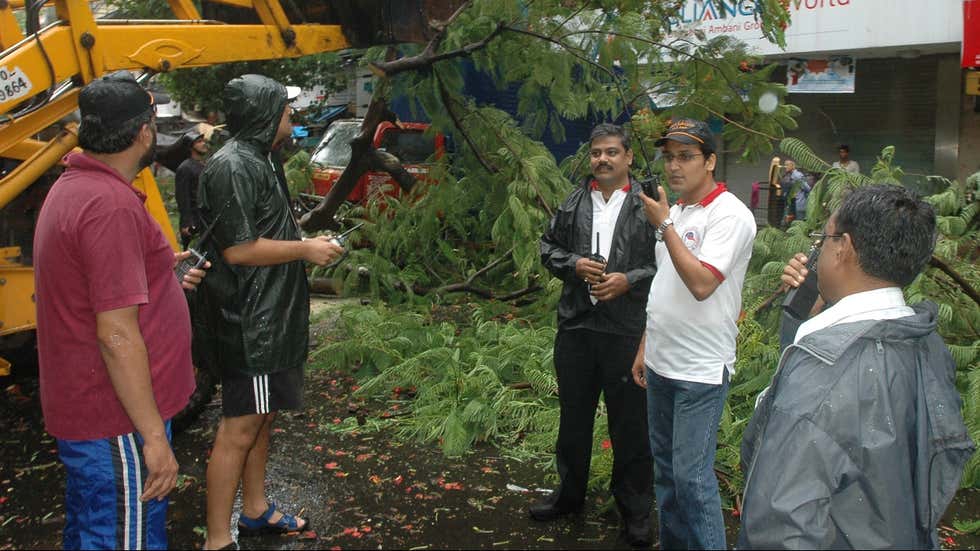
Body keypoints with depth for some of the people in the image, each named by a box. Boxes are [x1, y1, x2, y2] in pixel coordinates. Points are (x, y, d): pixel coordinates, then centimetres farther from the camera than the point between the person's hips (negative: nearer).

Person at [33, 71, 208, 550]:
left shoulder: (70, 186, 9)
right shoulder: (112, 206, -24)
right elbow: (118, 336, -26)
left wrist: (161, 275, 24)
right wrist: (154, 436, -22)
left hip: (79, 410, 10)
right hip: (117, 424, -10)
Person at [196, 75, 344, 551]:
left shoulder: (259, 159, 15)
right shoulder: (232, 167, -18)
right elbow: (238, 249, -22)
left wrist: (304, 238, 13)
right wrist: (305, 250, -15)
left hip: (270, 315, 10)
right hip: (249, 321, -10)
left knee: (262, 416, 19)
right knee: (240, 427, -5)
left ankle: (256, 511, 33)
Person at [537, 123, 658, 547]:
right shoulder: (573, 203, 8)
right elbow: (548, 247, 14)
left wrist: (628, 280, -17)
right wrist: (573, 264, -5)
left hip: (628, 331, -4)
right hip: (576, 325, 4)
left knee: (630, 423, 6)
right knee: (573, 415, 18)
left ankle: (635, 510, 23)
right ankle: (570, 493, 37)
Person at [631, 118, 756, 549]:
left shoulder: (729, 215, -15)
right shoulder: (674, 211, 12)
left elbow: (701, 284, -27)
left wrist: (664, 225, -20)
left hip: (701, 371, -8)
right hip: (661, 364, 8)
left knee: (692, 477, -4)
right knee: (665, 468, 17)